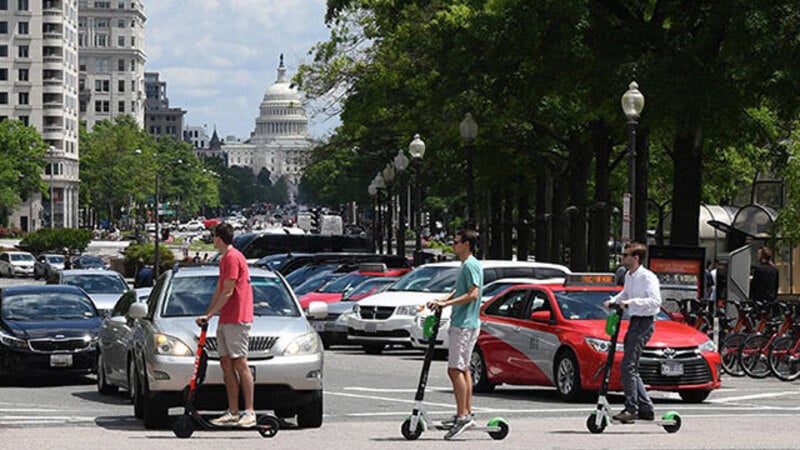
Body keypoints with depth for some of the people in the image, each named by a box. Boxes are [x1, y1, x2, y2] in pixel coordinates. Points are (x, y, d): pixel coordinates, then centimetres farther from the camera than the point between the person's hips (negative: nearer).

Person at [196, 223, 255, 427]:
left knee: (240, 364, -10)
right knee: (226, 364, 7)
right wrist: (207, 315, 18)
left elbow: (228, 292, -16)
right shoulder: (224, 259, 19)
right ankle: (233, 412, 8)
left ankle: (249, 412, -10)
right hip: (225, 320, 10)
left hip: (236, 319, -10)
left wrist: (209, 315, -13)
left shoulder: (233, 258, -13)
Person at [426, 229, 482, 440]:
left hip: (465, 325, -11)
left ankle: (463, 415, -17)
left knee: (455, 369, -14)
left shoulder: (471, 265, -14)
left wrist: (446, 303, -22)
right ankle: (466, 413, 16)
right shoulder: (465, 266, 18)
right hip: (461, 324, 11)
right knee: (463, 369, 13)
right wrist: (441, 300, 10)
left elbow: (473, 294, -22)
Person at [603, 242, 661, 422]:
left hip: (644, 323, -10)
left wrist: (632, 302, -30)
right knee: (631, 368, 10)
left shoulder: (647, 277, -14)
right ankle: (646, 409, 16)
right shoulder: (629, 276, 13)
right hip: (634, 322, 10)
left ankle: (631, 409, -13)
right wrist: (613, 301, 16)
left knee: (628, 366, -15)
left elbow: (655, 301, -25)